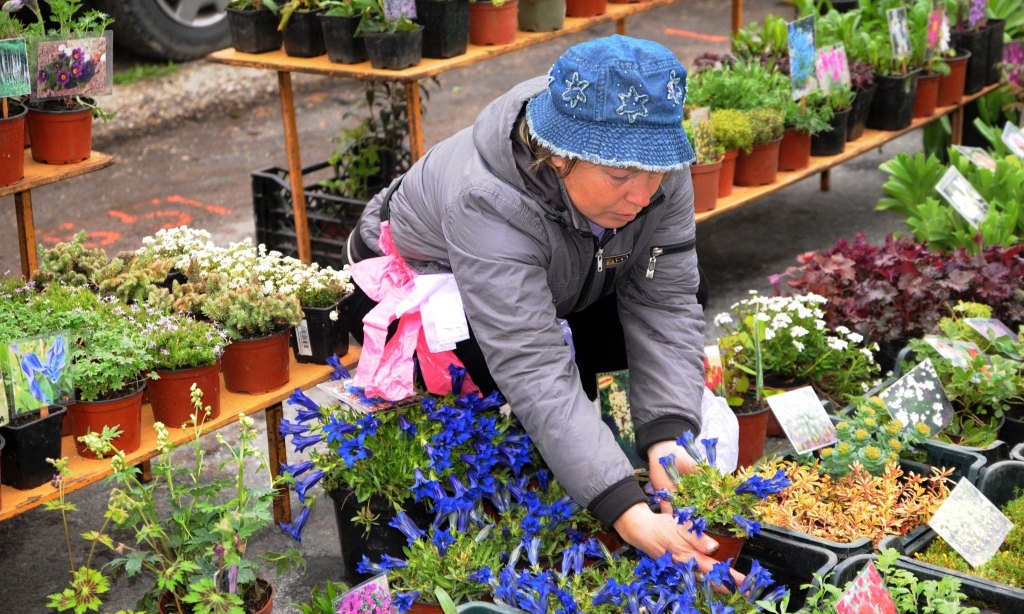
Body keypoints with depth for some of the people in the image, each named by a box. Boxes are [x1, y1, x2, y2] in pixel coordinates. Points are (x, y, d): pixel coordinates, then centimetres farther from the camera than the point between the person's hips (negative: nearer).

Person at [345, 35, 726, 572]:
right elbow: (533, 372, -48)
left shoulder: (656, 170, -25)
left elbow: (663, 305, -24)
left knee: (685, 293, -11)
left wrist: (667, 437, -39)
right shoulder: (487, 203, -42)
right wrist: (627, 513, -56)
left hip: (551, 292, 6)